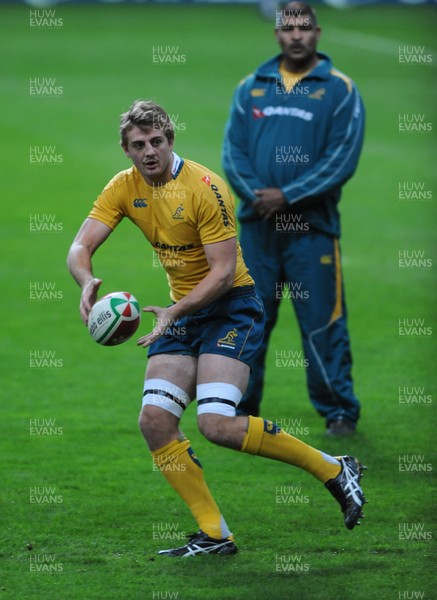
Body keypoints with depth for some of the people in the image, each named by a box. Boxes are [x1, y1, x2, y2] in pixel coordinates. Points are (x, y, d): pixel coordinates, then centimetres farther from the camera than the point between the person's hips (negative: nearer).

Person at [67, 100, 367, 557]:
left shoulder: (205, 188, -18)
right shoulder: (124, 188, 1)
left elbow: (224, 271, -20)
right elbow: (80, 247, -6)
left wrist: (175, 312, -32)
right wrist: (87, 282, -29)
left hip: (232, 308, -7)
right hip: (183, 312, 7)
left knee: (217, 424, -22)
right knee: (155, 421, -10)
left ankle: (333, 469, -6)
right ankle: (214, 535, -2)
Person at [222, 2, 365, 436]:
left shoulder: (339, 90, -1)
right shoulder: (251, 88, 10)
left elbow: (343, 157, -9)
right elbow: (232, 150, 6)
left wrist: (287, 196, -14)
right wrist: (255, 194, -12)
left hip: (312, 228, -3)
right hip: (256, 225, 3)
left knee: (322, 322, -3)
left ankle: (340, 412, 6)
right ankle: (239, 407, 19)